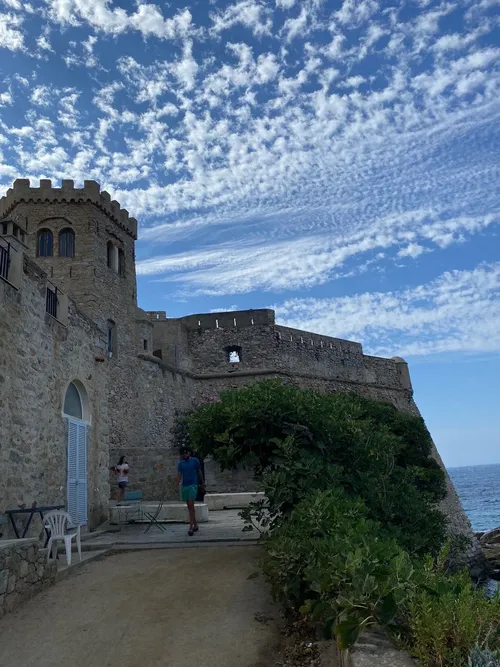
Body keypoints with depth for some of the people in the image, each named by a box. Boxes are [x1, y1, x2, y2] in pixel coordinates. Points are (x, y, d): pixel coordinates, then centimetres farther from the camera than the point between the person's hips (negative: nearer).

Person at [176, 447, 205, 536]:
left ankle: (191, 527, -18)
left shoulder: (195, 461, 1)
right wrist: (177, 483, -15)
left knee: (191, 505, -15)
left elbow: (199, 472, 10)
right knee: (189, 506, 10)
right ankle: (195, 525, 22)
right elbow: (179, 475, 4)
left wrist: (202, 482, 17)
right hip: (184, 486, 5)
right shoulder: (181, 463, 9)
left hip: (193, 485, -4)